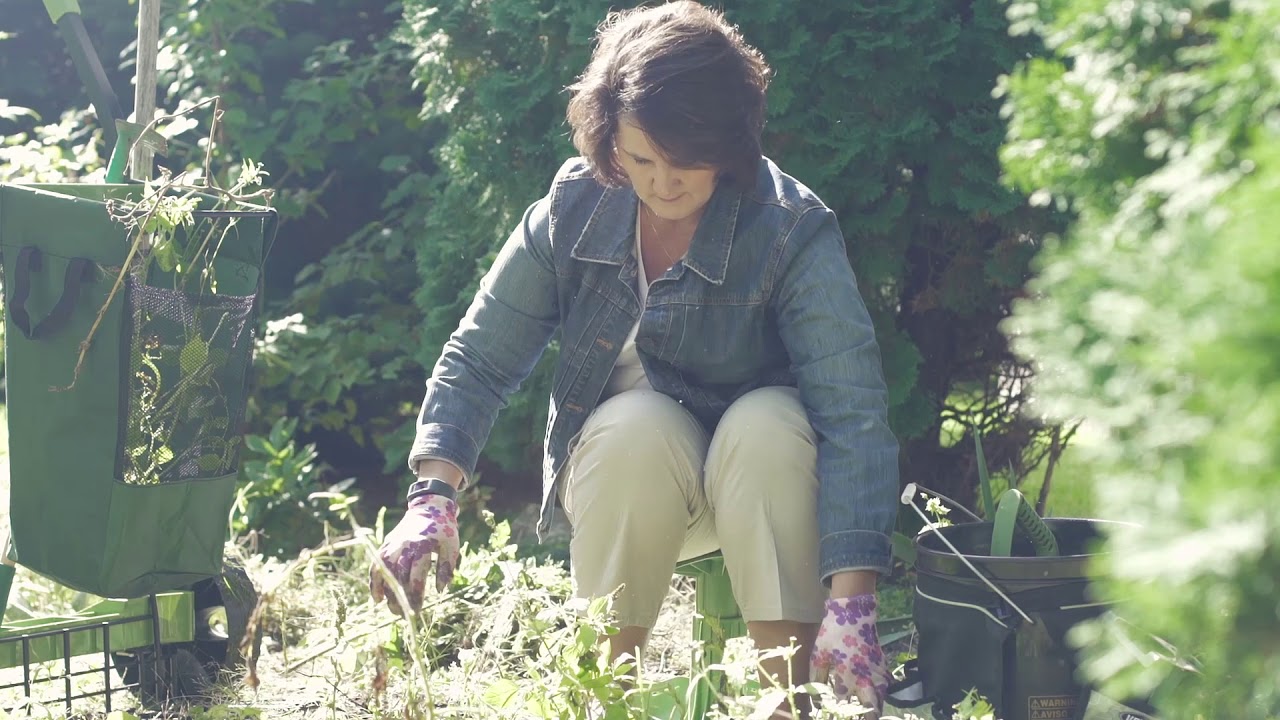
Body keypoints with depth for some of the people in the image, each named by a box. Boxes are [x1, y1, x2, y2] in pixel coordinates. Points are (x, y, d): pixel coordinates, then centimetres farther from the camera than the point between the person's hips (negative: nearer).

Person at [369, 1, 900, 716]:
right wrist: (433, 496, -27)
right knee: (638, 425, -32)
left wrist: (851, 603, -45)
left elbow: (853, 409, -33)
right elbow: (479, 359, -9)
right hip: (622, 470, 2)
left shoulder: (793, 229, -23)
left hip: (758, 478, -1)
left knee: (769, 423, -34)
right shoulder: (575, 209, -14)